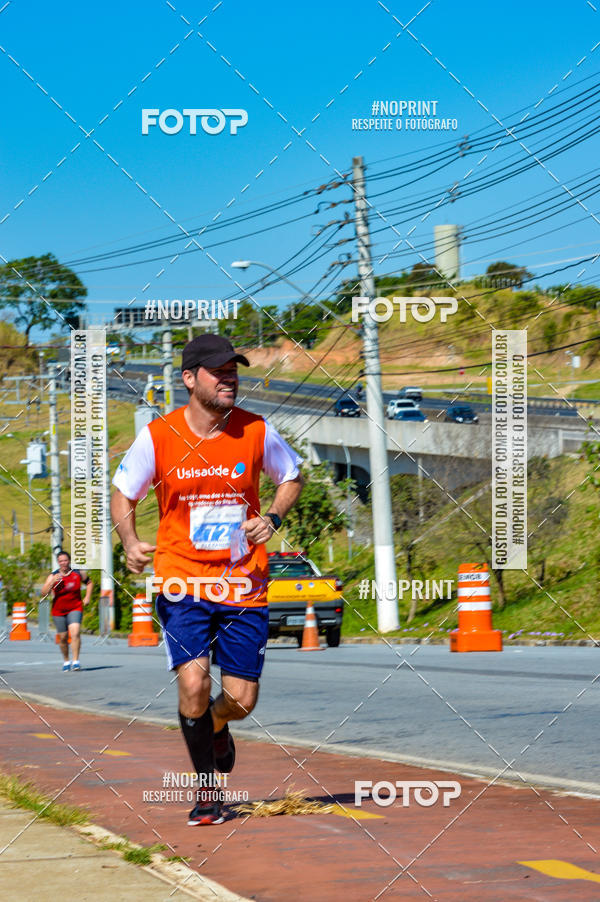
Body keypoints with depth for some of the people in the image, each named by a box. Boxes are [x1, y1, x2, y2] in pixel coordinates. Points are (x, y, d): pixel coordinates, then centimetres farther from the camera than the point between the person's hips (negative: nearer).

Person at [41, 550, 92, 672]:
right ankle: (66, 661, 30)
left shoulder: (78, 574, -3)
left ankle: (76, 661, -19)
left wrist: (87, 597, 7)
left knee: (75, 633, -21)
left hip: (75, 608, -1)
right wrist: (52, 582, -29)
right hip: (58, 610, 1)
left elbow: (89, 583, 18)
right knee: (63, 638, 8)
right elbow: (43, 592, -15)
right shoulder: (53, 576, -6)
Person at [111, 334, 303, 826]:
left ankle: (216, 729, 39)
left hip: (244, 585, 1)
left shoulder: (257, 431, -3)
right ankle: (208, 788, 6)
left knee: (241, 700, 0)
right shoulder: (158, 436, -6)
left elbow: (293, 477, 15)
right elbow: (122, 495, 6)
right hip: (182, 582, -1)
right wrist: (130, 542, -13)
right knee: (193, 684, -17)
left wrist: (272, 518, -4)